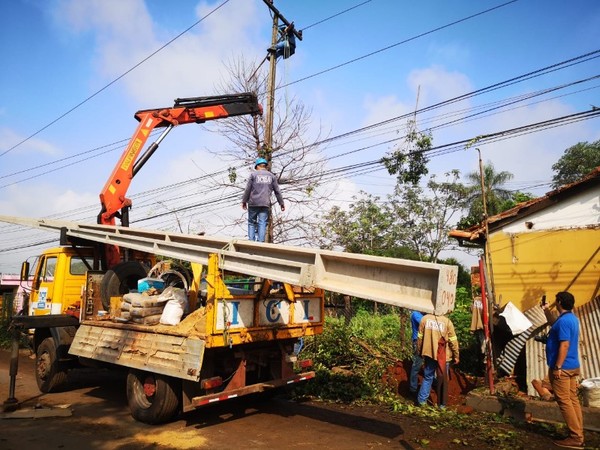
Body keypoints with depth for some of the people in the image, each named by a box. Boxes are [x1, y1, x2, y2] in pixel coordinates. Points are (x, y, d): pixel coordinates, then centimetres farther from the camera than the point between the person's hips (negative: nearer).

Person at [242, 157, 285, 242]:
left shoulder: (253, 174, 5)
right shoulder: (271, 176, 12)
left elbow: (247, 189, 1)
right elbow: (277, 191, 11)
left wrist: (244, 201, 7)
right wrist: (281, 203, 15)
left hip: (253, 203, -1)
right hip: (265, 204, 1)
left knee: (251, 222, 7)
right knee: (262, 223, -2)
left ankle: (251, 241, 1)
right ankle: (261, 242, -8)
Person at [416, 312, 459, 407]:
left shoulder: (425, 318, -8)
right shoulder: (447, 321, -13)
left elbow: (420, 338, -1)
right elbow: (453, 341, -7)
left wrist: (420, 352, 13)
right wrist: (456, 356, 6)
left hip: (429, 354, 2)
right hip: (443, 356, -2)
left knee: (427, 377, 17)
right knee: (443, 380, 13)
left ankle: (422, 400, 19)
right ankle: (442, 403, 23)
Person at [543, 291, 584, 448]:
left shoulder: (563, 320, -21)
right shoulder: (571, 318, 11)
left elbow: (564, 345, -25)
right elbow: (554, 325, 32)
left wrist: (557, 367, -21)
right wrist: (546, 310, 28)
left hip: (562, 368, -10)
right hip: (572, 366, 10)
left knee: (564, 402, -3)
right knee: (573, 400, 12)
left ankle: (575, 438, 1)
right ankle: (578, 435, 18)